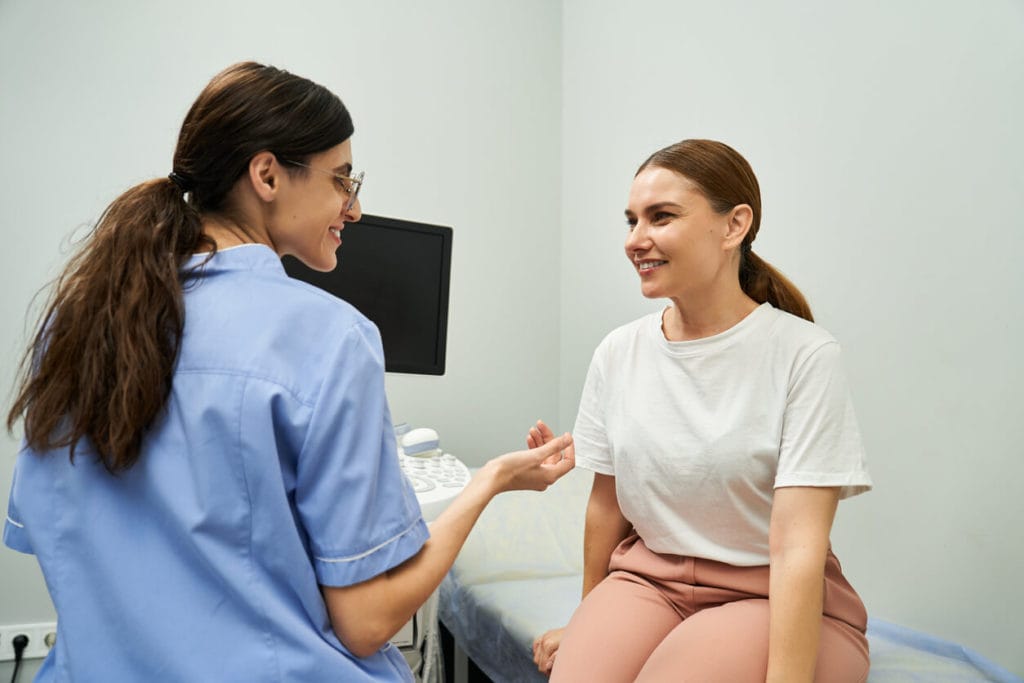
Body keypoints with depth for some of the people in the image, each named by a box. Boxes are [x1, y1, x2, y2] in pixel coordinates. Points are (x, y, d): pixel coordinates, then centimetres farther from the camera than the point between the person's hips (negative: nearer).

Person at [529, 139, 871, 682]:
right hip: (648, 582, 3)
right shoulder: (617, 353, 0)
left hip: (774, 601, -2)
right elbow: (606, 504, 8)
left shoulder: (803, 356, -14)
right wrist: (592, 620, 16)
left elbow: (797, 546, -17)